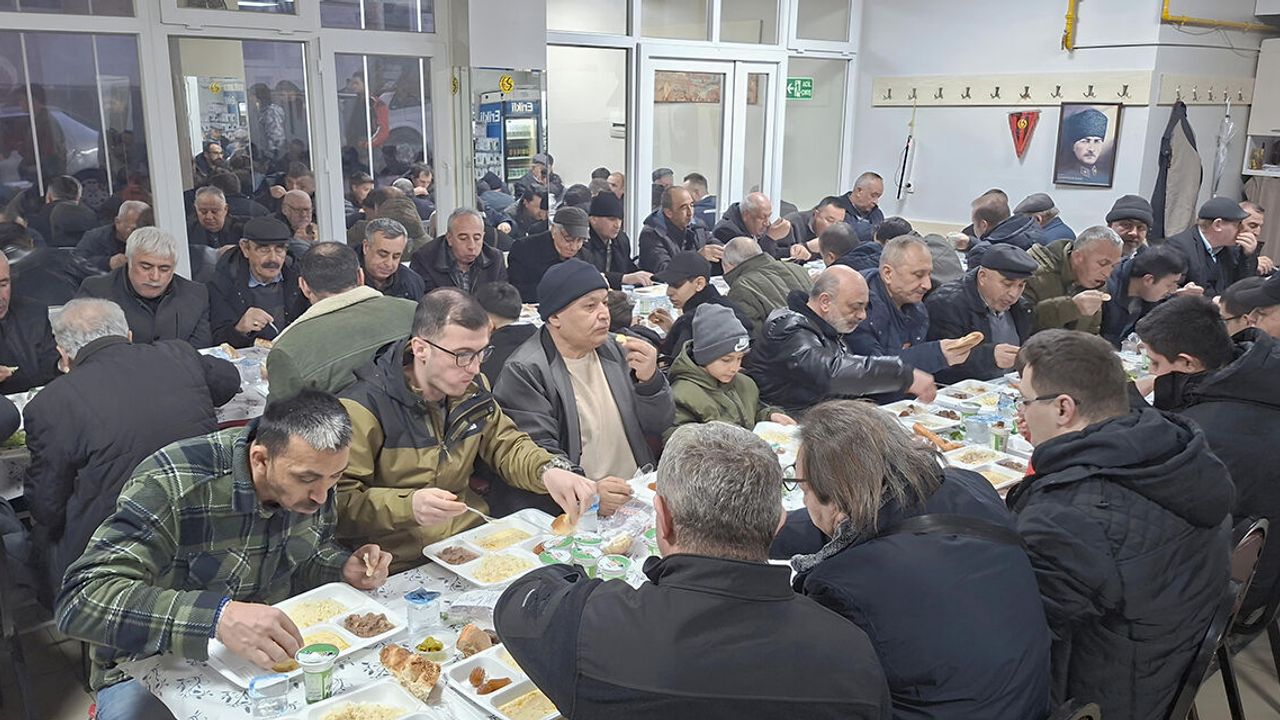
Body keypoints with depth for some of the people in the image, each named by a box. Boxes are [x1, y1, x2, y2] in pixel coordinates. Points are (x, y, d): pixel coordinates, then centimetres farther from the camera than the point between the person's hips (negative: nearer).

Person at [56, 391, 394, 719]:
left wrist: (345, 570, -14)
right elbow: (81, 600, -35)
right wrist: (216, 616, -47)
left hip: (269, 652, 4)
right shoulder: (172, 487, -28)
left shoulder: (311, 472, -10)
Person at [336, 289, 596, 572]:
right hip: (402, 568, -5)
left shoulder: (472, 388, 9)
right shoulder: (363, 405, -13)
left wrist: (550, 471, -6)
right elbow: (341, 503, -15)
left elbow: (507, 445, 16)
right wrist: (409, 506, -33)